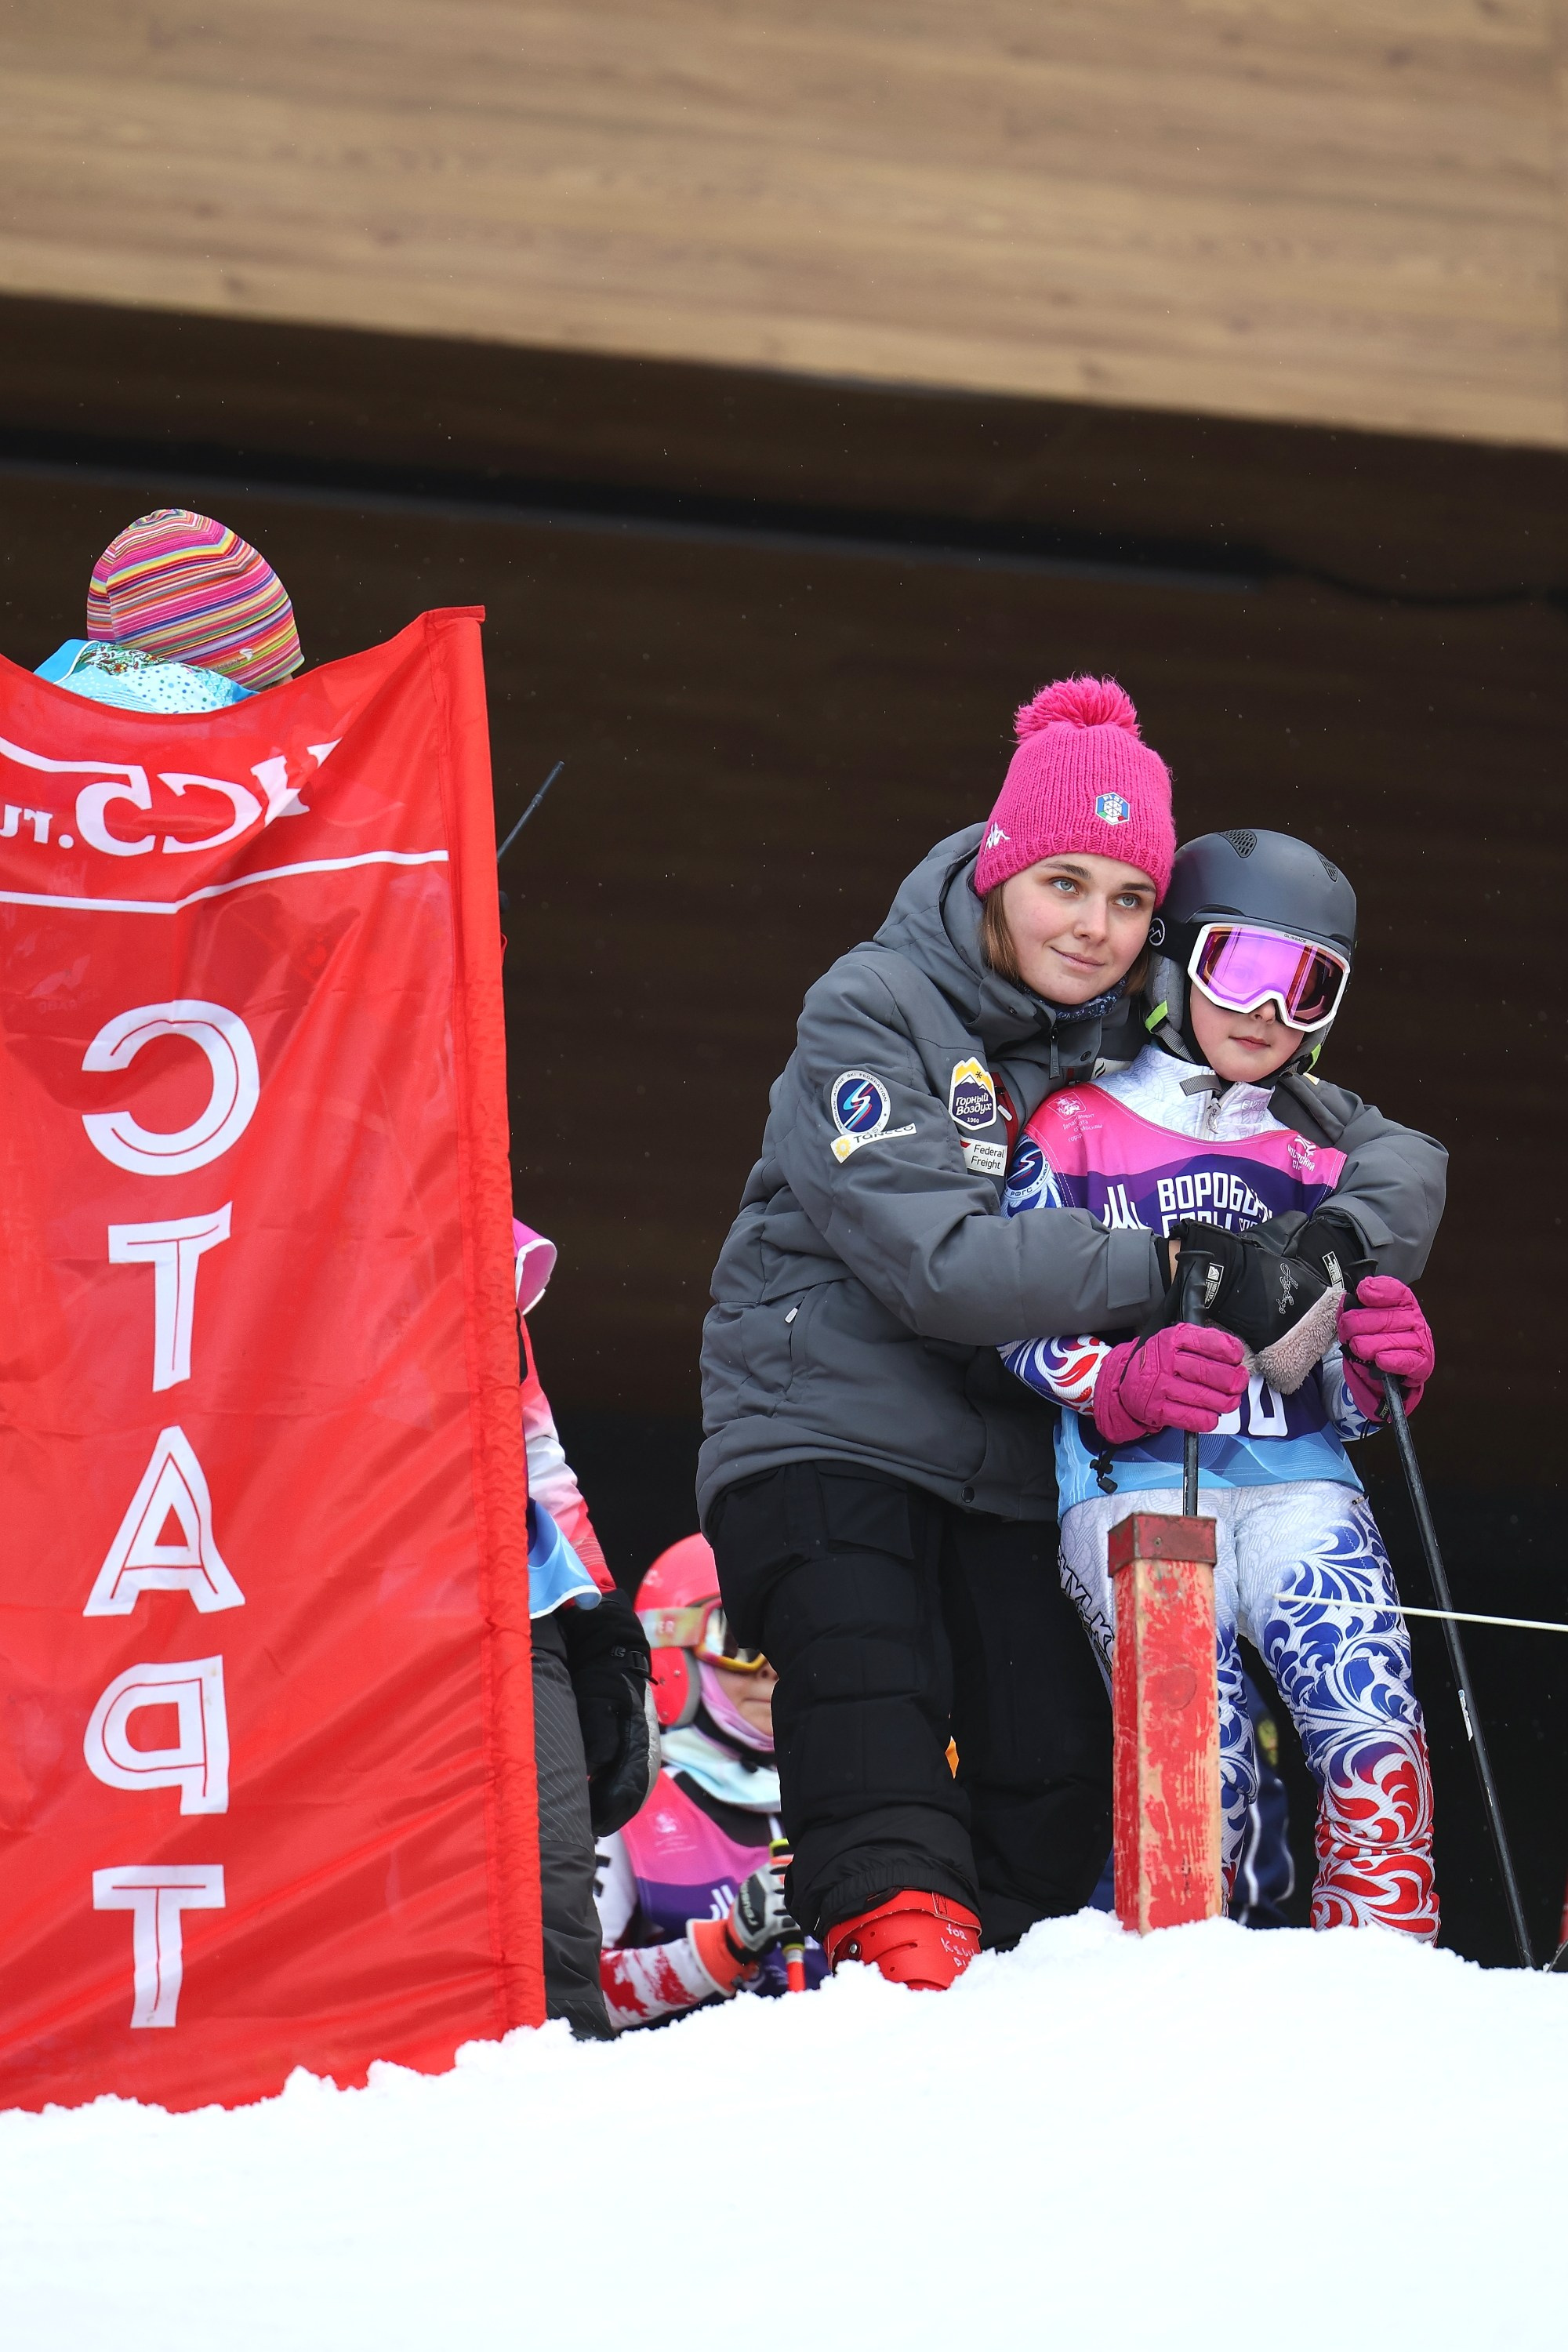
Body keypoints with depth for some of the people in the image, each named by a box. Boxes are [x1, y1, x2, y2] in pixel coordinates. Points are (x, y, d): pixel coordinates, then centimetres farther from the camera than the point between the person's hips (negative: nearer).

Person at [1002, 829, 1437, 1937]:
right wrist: (1129, 1383, -17)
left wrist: (1382, 1364, 0)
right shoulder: (1078, 1131, 13)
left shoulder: (1320, 1163, 24)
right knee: (1205, 1773, -24)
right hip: (1134, 1487, -3)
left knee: (1379, 1751, -23)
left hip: (1300, 1484, 3)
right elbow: (1024, 1330, 4)